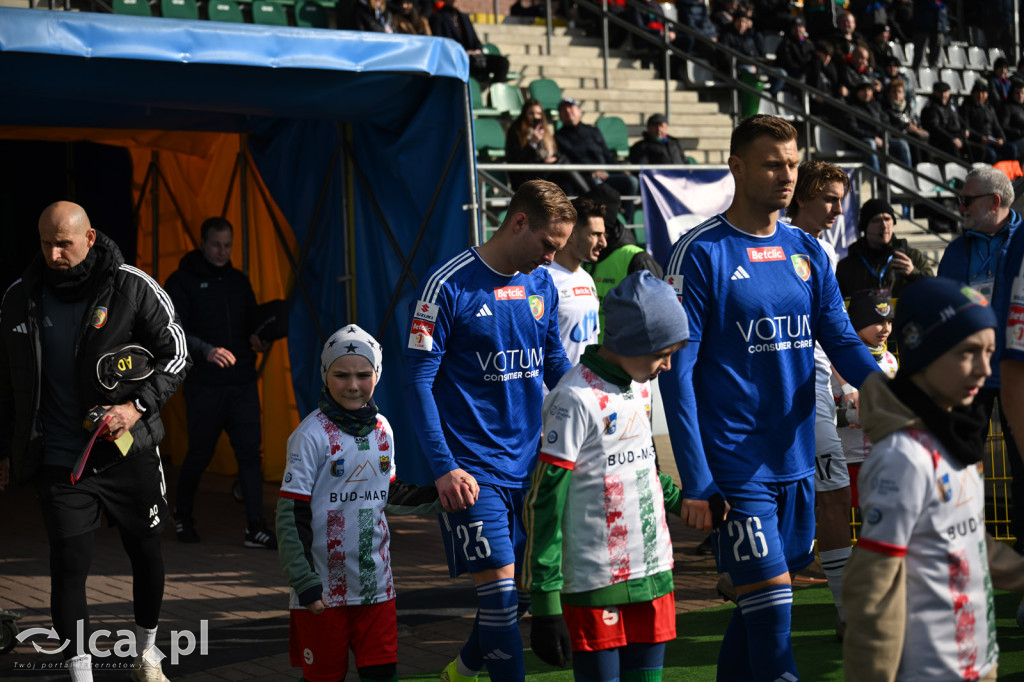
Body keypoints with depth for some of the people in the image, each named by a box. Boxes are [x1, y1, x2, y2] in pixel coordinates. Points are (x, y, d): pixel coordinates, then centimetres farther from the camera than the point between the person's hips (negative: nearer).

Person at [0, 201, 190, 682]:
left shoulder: (132, 288, -6)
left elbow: (175, 353, -2)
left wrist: (138, 406, -16)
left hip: (128, 450, 0)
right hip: (58, 458, 1)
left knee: (146, 554, 11)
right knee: (68, 564, -4)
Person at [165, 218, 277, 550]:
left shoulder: (238, 281, 14)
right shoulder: (182, 281, -2)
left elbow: (253, 321, 21)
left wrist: (257, 339, -2)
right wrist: (206, 350, -26)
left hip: (242, 383, 4)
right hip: (204, 385, -4)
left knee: (250, 452, -3)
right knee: (200, 453, 5)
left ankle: (255, 528, -2)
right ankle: (182, 516, 29)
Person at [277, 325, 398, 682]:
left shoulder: (382, 429, 6)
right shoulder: (312, 434, -12)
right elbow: (291, 516, -13)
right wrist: (305, 582, -16)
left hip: (376, 581, 5)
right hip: (324, 586, -5)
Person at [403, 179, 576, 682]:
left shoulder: (543, 285, 8)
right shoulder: (449, 286, -11)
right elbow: (418, 380, -11)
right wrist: (444, 466, -16)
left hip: (532, 464, 6)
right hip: (475, 470, -6)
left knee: (530, 583, 12)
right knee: (500, 588, -9)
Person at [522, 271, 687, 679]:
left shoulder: (641, 389, 10)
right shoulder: (576, 399, -15)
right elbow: (543, 502, -15)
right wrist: (545, 603, -17)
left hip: (653, 574, 8)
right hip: (596, 586, -8)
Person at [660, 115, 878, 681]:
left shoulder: (807, 252, 9)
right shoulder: (700, 254, -8)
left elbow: (841, 340, 7)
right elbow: (677, 371, -10)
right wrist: (695, 481, -14)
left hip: (796, 462, 6)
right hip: (736, 464, -6)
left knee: (760, 604, 14)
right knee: (770, 611, -9)